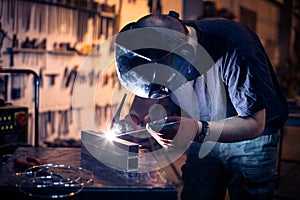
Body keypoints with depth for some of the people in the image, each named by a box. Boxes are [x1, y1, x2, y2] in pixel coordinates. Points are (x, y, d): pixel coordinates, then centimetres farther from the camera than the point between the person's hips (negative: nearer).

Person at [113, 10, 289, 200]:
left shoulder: (232, 48, -33)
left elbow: (255, 123, -27)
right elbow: (149, 93, 3)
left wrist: (199, 130, -42)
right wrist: (133, 117, -19)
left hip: (251, 136, -3)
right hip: (203, 135, 4)